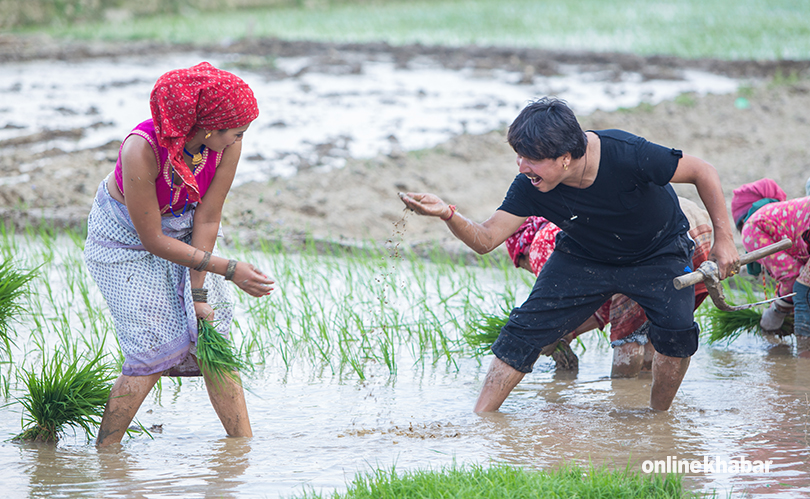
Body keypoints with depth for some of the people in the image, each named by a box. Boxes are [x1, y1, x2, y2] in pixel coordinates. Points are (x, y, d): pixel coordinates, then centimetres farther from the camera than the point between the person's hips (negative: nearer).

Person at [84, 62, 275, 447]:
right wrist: (228, 270, -26)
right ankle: (104, 454, -1)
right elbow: (153, 240, -28)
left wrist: (199, 292, -16)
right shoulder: (142, 149, -38)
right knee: (156, 348, -13)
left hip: (184, 233, 5)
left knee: (213, 336, -5)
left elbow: (207, 219, -15)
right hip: (126, 239, -5)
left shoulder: (227, 145, -24)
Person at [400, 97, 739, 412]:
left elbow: (702, 172, -23)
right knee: (526, 330, -9)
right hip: (584, 258, 3)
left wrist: (724, 238, -21)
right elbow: (485, 240, -22)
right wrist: (449, 215, -43)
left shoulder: (625, 154, -36)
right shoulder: (530, 187, -25)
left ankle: (658, 418, -1)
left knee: (676, 329, -25)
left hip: (657, 254, -3)